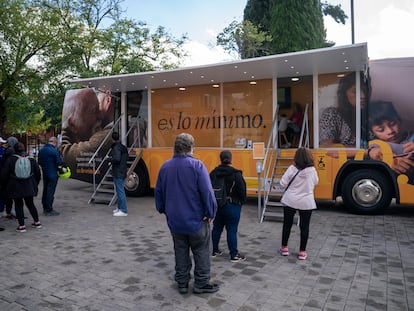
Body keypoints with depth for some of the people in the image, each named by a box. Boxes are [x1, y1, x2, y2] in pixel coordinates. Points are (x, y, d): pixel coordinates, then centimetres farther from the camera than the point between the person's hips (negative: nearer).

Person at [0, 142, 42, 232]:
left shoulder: (10, 160, -8)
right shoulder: (31, 159, 2)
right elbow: (38, 172, 9)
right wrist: (35, 183, 20)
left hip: (16, 187, -3)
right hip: (29, 187, 3)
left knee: (18, 205, 6)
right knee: (30, 204, 16)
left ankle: (21, 225, 5)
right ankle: (37, 222, 19)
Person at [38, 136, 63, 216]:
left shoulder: (41, 150, 8)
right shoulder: (54, 151, -17)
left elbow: (39, 162, 15)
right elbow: (59, 162, -18)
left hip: (45, 174, 8)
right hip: (53, 174, -8)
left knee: (45, 191, 16)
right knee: (50, 192, -3)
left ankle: (45, 208, 26)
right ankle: (49, 210, 2)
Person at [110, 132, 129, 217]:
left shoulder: (116, 147, -15)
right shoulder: (123, 147, 13)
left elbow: (116, 159, -27)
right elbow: (126, 158, 18)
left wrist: (110, 159, -8)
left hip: (118, 173, -10)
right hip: (122, 171, 10)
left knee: (120, 191, -7)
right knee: (119, 190, 18)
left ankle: (123, 211, -5)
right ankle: (120, 208, 28)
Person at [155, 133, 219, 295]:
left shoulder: (165, 167, 1)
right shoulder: (196, 165, -17)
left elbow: (158, 192, 10)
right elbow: (207, 192, -20)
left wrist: (163, 210, 23)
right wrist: (211, 213, -9)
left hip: (174, 220, 5)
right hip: (196, 219, -5)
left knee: (180, 252, 17)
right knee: (201, 252, 12)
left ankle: (182, 283, 27)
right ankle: (201, 284, 20)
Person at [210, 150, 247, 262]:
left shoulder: (214, 172, -1)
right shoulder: (236, 174, -15)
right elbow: (242, 190, -13)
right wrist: (242, 201, 5)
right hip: (232, 206, -5)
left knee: (217, 228, 17)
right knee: (232, 230, 1)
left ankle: (215, 250, 29)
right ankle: (234, 255, 10)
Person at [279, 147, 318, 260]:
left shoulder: (292, 168, -12)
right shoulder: (312, 170, -7)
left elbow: (283, 183, -10)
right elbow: (315, 182, 10)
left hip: (290, 201, 0)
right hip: (306, 202, 0)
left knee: (287, 224, 14)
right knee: (304, 226, 10)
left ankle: (284, 248, 25)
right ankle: (302, 252, 15)